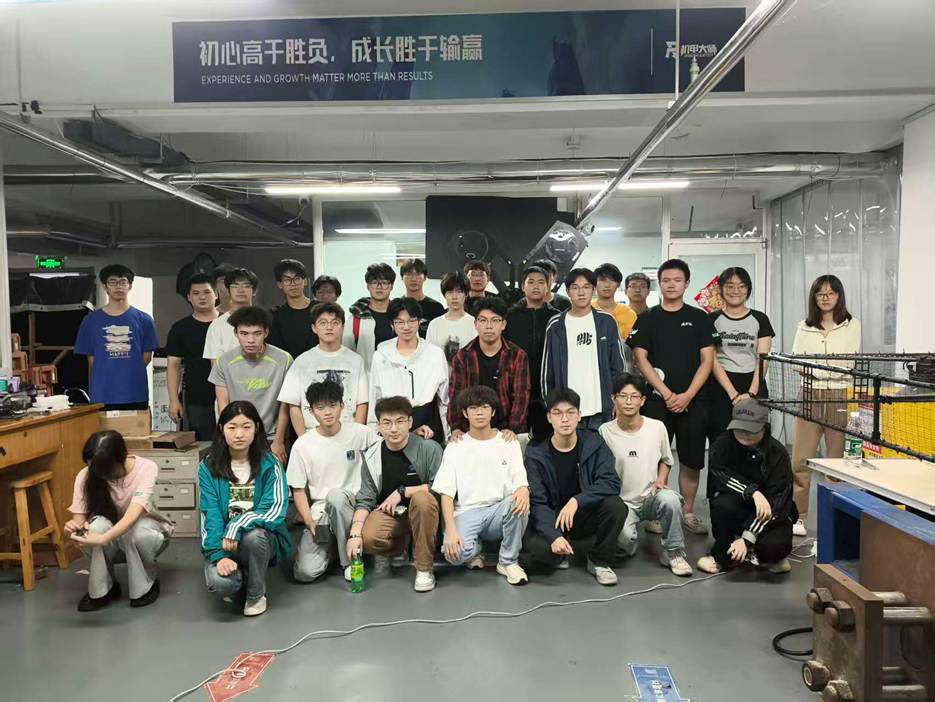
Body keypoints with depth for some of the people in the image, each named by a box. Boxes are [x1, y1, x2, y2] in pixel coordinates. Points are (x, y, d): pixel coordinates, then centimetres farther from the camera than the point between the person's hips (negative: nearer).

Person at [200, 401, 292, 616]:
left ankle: (256, 593, -6)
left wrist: (238, 526, -29)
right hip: (224, 541, 0)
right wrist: (219, 555, -23)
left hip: (262, 539, 0)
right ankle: (240, 579, 9)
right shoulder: (209, 467, -3)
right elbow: (210, 515, -9)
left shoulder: (269, 463, -7)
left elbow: (276, 509, -15)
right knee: (219, 582, -30)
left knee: (253, 535, -35)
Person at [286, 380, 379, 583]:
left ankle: (349, 558, -15)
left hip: (352, 502, -1)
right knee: (305, 572, -18)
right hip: (319, 509, 1)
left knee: (335, 495, -38)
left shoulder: (360, 433, -3)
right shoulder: (302, 445, -2)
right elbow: (298, 489, 3)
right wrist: (310, 522, -9)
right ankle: (329, 544, 16)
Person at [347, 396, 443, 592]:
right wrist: (355, 533, -19)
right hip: (389, 512, 2)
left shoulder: (429, 448, -12)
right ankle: (401, 546, 10)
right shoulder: (371, 457, -2)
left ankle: (424, 568, -19)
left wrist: (402, 492, -17)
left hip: (423, 512, -2)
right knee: (368, 538, -28)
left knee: (422, 498, -36)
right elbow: (365, 500, -4)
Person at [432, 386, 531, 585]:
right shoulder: (455, 447, 4)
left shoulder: (509, 443, 8)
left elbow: (520, 481, 0)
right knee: (455, 553, -32)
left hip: (500, 511, 1)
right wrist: (451, 530, -18)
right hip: (467, 512, -1)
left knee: (519, 504, -33)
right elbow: (446, 493, -2)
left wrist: (523, 490, -27)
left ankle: (508, 561, -8)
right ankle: (475, 548, 8)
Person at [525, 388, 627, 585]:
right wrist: (554, 536, -33)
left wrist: (576, 501, -31)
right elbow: (537, 503, -16)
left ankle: (599, 561, -3)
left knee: (615, 506, -29)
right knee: (536, 545, -32)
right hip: (553, 518, -1)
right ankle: (561, 554, 7)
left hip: (587, 514, 2)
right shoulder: (536, 455, -11)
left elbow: (611, 483, -18)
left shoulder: (594, 443, -7)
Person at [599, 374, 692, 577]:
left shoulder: (657, 427, -3)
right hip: (621, 502, -2)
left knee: (670, 499, -33)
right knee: (624, 539, -31)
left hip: (650, 497, 2)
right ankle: (631, 532, 9)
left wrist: (660, 480, -4)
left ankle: (674, 552, -10)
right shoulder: (605, 432, -9)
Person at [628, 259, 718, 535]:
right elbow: (640, 359, -2)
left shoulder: (700, 318, 7)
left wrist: (687, 395, -9)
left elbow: (707, 360, 2)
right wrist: (666, 393, -10)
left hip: (693, 401, 1)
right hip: (657, 400, -1)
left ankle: (688, 512, 21)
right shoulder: (647, 319, 5)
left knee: (692, 459, 6)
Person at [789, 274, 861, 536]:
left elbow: (853, 364, 1)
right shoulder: (804, 327, 11)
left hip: (841, 396, -1)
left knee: (837, 458, 2)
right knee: (800, 459, -2)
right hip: (810, 395, 1)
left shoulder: (852, 325, 7)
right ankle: (797, 517, 7)